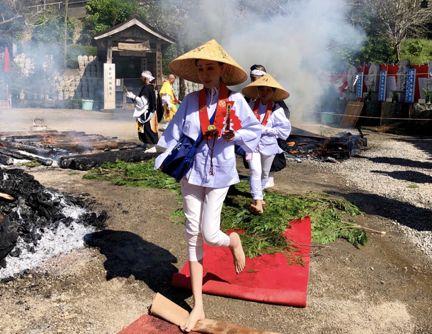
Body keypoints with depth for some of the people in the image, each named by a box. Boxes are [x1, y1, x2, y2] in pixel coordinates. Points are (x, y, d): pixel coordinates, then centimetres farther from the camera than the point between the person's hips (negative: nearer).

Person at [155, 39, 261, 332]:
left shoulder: (235, 100, -3)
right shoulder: (191, 101, 0)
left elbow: (255, 130, 5)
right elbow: (174, 133, 0)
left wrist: (235, 135, -14)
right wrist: (165, 161, -12)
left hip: (219, 174, -2)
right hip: (192, 171, 2)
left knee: (209, 234, -8)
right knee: (193, 235, 4)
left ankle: (233, 241, 33)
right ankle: (198, 307, 15)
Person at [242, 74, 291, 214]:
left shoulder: (276, 109, -12)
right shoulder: (252, 105, -3)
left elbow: (285, 128, -13)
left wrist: (264, 130, -17)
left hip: (268, 145, 0)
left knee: (265, 173, 17)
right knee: (255, 171, -13)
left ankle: (259, 193, 41)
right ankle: (257, 200, -12)